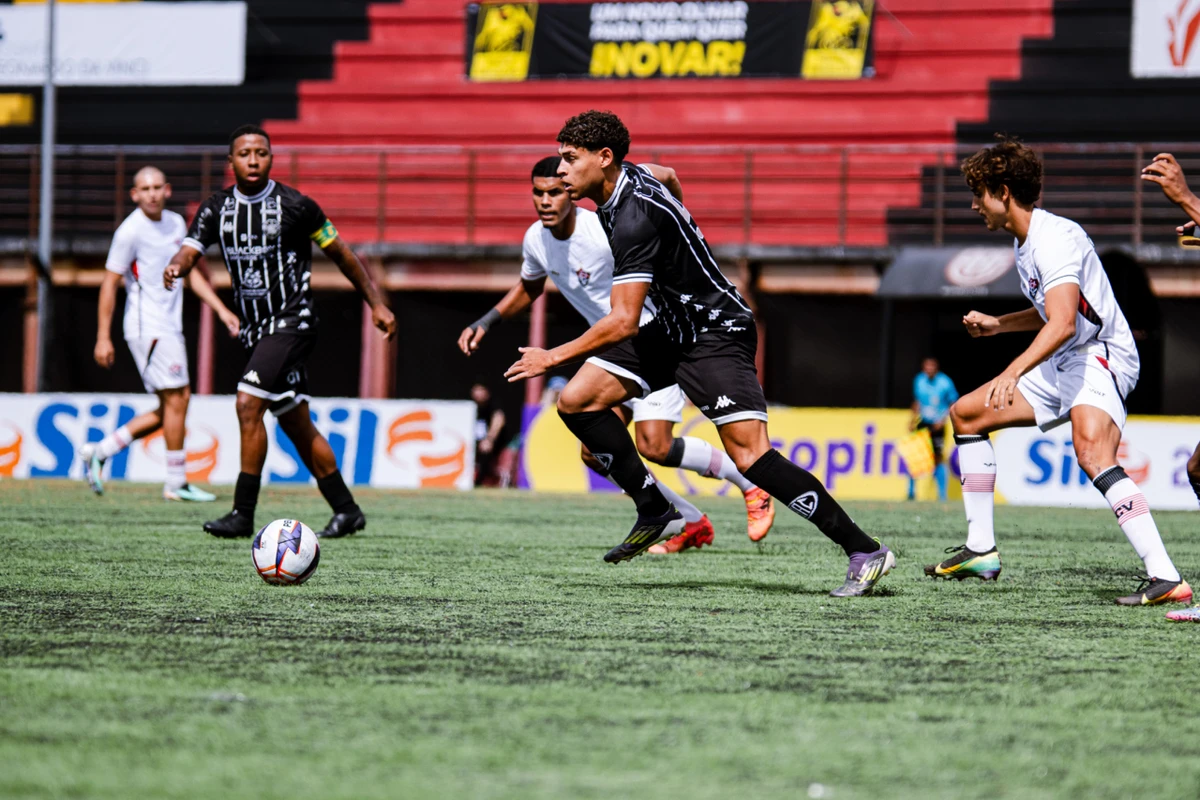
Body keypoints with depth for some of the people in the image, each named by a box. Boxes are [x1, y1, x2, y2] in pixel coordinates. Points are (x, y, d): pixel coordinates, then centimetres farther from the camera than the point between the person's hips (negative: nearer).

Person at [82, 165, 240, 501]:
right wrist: (103, 338, -12)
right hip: (147, 326, -8)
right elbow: (110, 284, -10)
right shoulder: (131, 231, -11)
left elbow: (190, 273, 22)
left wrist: (221, 309, 14)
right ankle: (177, 484, -3)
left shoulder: (176, 223, 11)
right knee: (177, 397, -10)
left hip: (169, 327, 8)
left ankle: (99, 452, 15)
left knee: (169, 409, 8)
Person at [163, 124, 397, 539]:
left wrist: (377, 304, 4)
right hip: (256, 329, 6)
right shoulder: (216, 209, 5)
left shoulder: (295, 206, -8)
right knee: (297, 424, 11)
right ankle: (346, 511, 21)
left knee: (248, 404, -19)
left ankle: (243, 514, -15)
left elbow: (341, 254, 2)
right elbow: (190, 251, -8)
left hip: (291, 321, -6)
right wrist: (175, 267, -32)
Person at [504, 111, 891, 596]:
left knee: (750, 455, -20)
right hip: (673, 328, 10)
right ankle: (656, 512, 6)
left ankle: (865, 553, -18)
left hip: (716, 332, -10)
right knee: (576, 400, -1)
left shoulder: (636, 215, -26)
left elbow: (623, 323, -29)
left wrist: (554, 357, -19)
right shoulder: (627, 180, 2)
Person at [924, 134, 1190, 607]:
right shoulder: (1025, 242, 13)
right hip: (1062, 368, 11)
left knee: (1091, 451, -35)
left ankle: (1165, 578, -44)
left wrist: (1013, 373, -44)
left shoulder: (1054, 240, -19)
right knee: (966, 414, 16)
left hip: (1100, 357, -11)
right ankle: (981, 551, 21)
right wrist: (997, 325, 24)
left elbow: (1063, 323, -33)